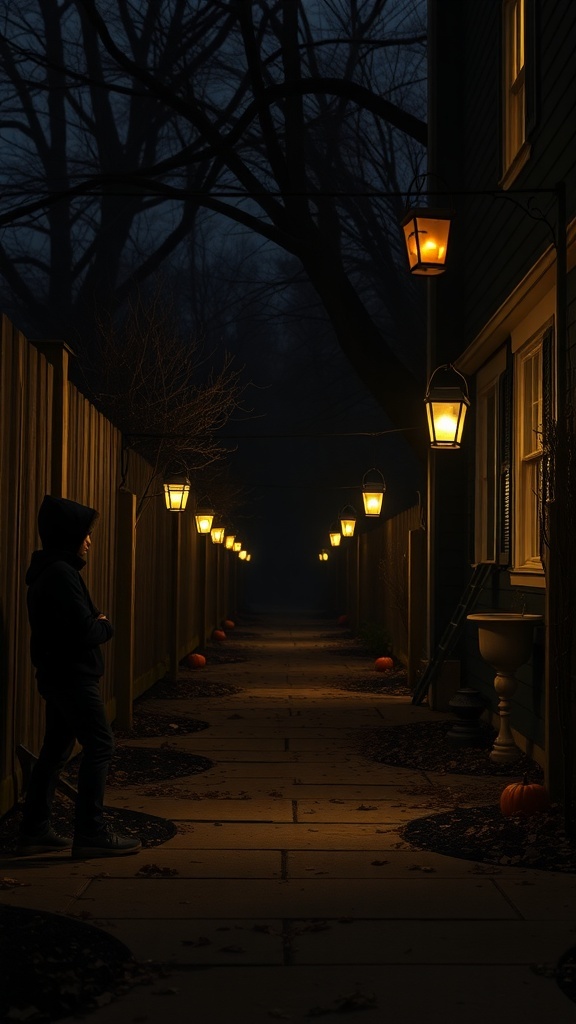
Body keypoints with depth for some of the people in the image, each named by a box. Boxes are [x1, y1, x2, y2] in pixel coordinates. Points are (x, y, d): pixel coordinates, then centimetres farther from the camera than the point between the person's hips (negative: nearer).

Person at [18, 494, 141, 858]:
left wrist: (96, 623, 1)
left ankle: (35, 830, 18)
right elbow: (85, 632, -23)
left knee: (56, 750, 13)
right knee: (100, 746, -6)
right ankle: (91, 832, -5)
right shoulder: (62, 574, -19)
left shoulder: (50, 571, 14)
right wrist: (106, 625, -3)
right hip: (73, 677, -10)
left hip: (58, 675, 10)